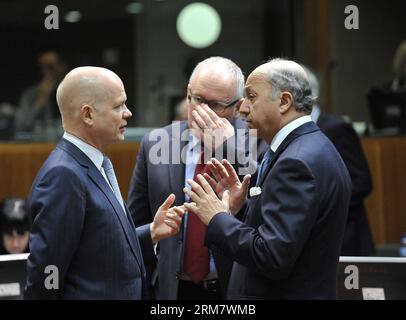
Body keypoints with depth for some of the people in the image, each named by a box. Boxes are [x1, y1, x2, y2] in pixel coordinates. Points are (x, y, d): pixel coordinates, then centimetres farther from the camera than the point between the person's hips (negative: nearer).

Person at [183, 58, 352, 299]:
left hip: (287, 294, -9)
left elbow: (272, 257, -25)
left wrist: (218, 218, -14)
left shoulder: (297, 162, -20)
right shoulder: (315, 149, 10)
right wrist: (239, 208, 3)